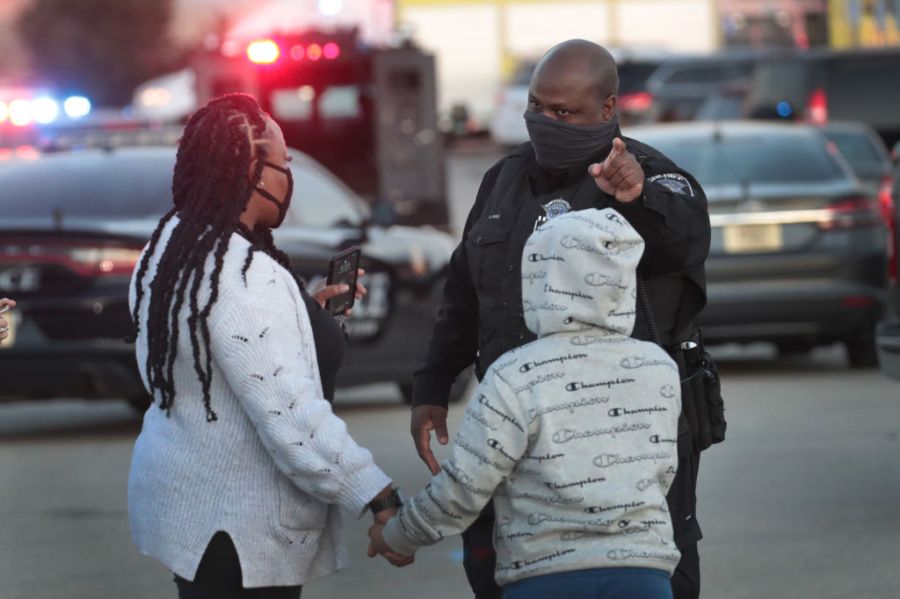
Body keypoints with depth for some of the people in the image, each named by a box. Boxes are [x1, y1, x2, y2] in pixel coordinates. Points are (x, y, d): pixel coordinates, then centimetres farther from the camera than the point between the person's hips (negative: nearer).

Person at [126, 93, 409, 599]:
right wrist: (380, 499, -26)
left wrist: (309, 311, 21)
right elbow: (290, 417, -27)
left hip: (179, 495, 10)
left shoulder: (170, 248, 8)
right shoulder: (245, 276, -23)